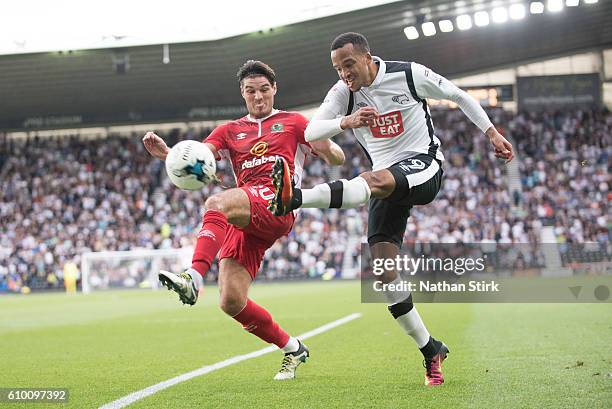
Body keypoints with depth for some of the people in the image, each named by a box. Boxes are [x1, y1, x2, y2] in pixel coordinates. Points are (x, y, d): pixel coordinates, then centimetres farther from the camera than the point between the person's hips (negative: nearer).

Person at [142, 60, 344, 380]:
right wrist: (166, 153, -13)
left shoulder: (293, 122, 19)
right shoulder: (230, 131, 26)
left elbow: (337, 159, 13)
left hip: (278, 204, -5)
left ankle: (193, 279, -56)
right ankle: (292, 349, 10)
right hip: (244, 222, 5)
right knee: (231, 302, -10)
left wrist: (325, 146, -12)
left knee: (217, 203, -36)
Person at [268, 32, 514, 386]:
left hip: (425, 167, -5)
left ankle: (292, 198, -62)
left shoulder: (409, 75, -6)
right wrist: (345, 122, -33)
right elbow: (310, 133, -14)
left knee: (375, 180, -38)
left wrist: (492, 134, 9)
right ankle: (431, 350, 0)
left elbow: (459, 96, 9)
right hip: (388, 181, 5)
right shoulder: (343, 93, 0)